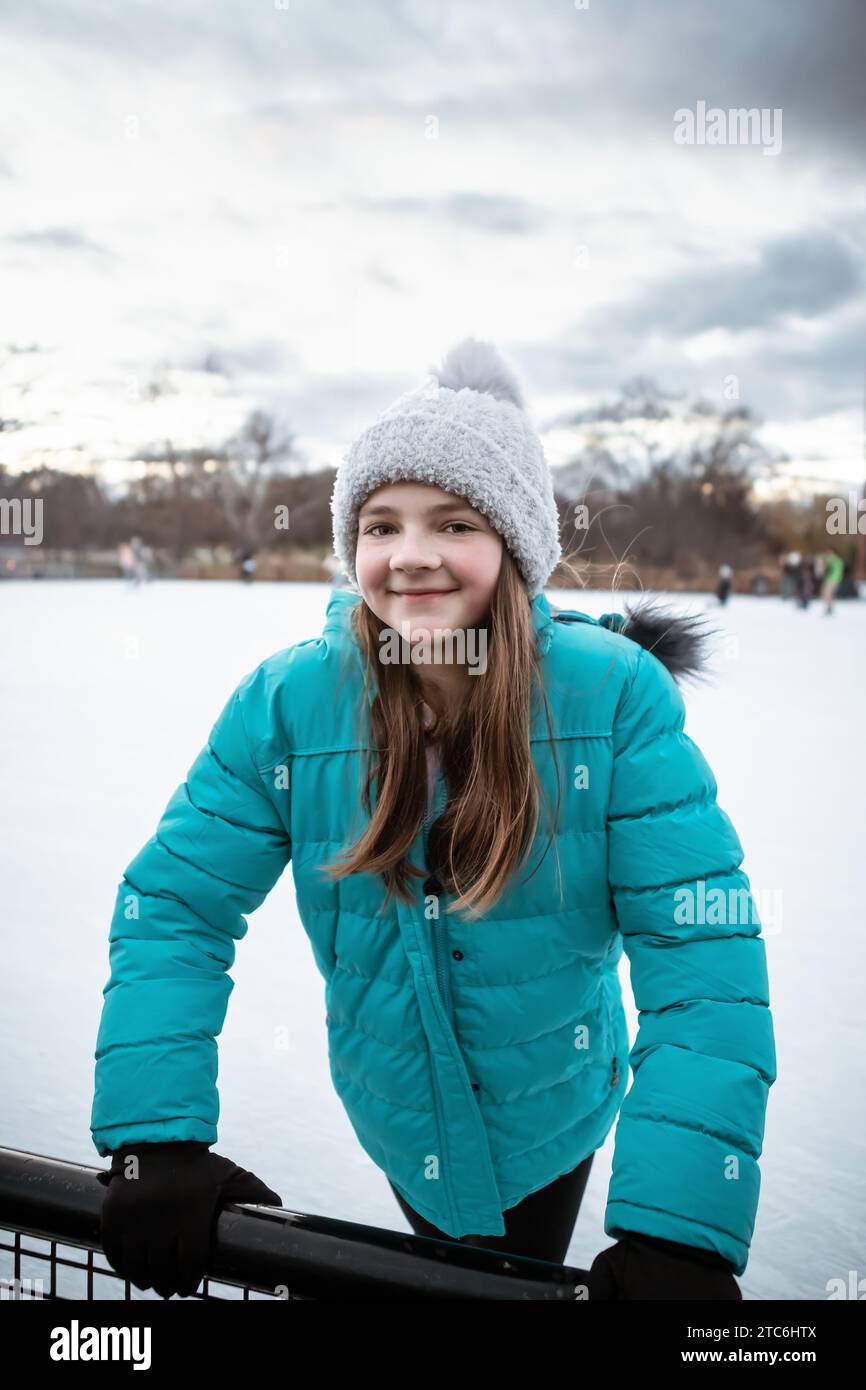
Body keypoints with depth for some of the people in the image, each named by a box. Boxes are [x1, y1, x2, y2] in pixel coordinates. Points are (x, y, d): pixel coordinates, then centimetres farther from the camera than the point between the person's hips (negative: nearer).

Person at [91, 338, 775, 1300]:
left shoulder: (616, 695, -24)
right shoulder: (284, 703, -18)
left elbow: (700, 951, -26)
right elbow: (174, 908, -14)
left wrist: (680, 1226, -33)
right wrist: (155, 1139, -24)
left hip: (550, 1120, -1)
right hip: (395, 1118, 2)